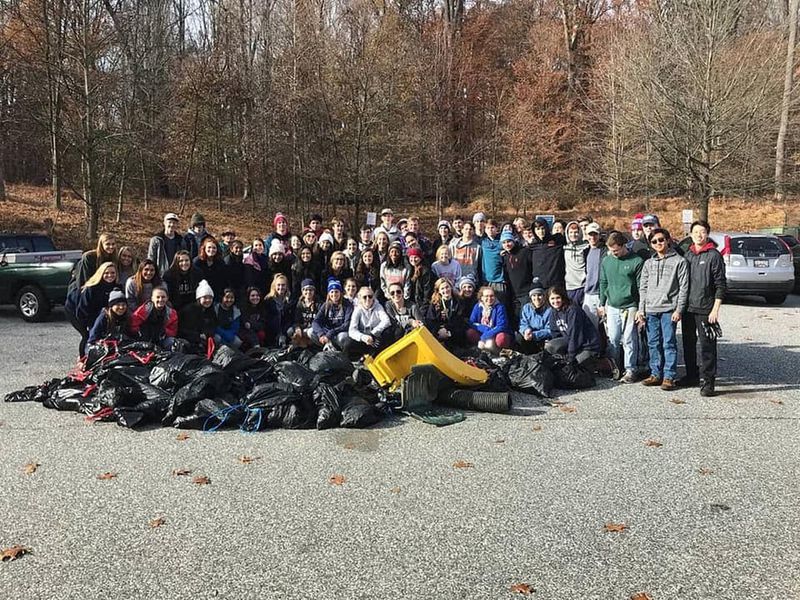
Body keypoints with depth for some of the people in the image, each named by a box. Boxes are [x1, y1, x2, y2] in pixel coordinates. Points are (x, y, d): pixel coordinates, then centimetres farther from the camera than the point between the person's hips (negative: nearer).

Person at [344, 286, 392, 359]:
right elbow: (352, 330, -17)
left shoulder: (378, 307, -1)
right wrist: (362, 337, -37)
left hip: (376, 341, 1)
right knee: (348, 346, -30)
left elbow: (386, 321, -20)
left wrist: (373, 333, -30)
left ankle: (372, 356, -11)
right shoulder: (358, 310, -3)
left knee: (387, 331, -30)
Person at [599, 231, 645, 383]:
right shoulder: (606, 261, 8)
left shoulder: (636, 261, -6)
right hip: (612, 307, 4)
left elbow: (640, 287, -5)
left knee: (629, 340, 0)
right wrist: (602, 304, 14)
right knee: (612, 339, 9)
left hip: (630, 307, -4)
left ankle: (630, 370, 9)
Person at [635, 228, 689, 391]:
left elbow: (683, 287, -2)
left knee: (669, 343, -4)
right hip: (651, 310, 5)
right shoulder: (648, 263, 16)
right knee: (654, 343, 8)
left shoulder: (679, 261, 2)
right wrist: (641, 309, 8)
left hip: (669, 309, -4)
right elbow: (643, 287, 16)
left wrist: (679, 310, -9)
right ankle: (656, 374, 16)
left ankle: (669, 376, 1)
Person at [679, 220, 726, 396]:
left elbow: (721, 285, -7)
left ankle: (709, 381, 1)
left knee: (707, 346, -5)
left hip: (705, 310, -6)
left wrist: (715, 309, -14)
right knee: (688, 345, 13)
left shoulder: (714, 256, -5)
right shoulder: (687, 255, 12)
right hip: (687, 308, 6)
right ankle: (692, 376, 25)